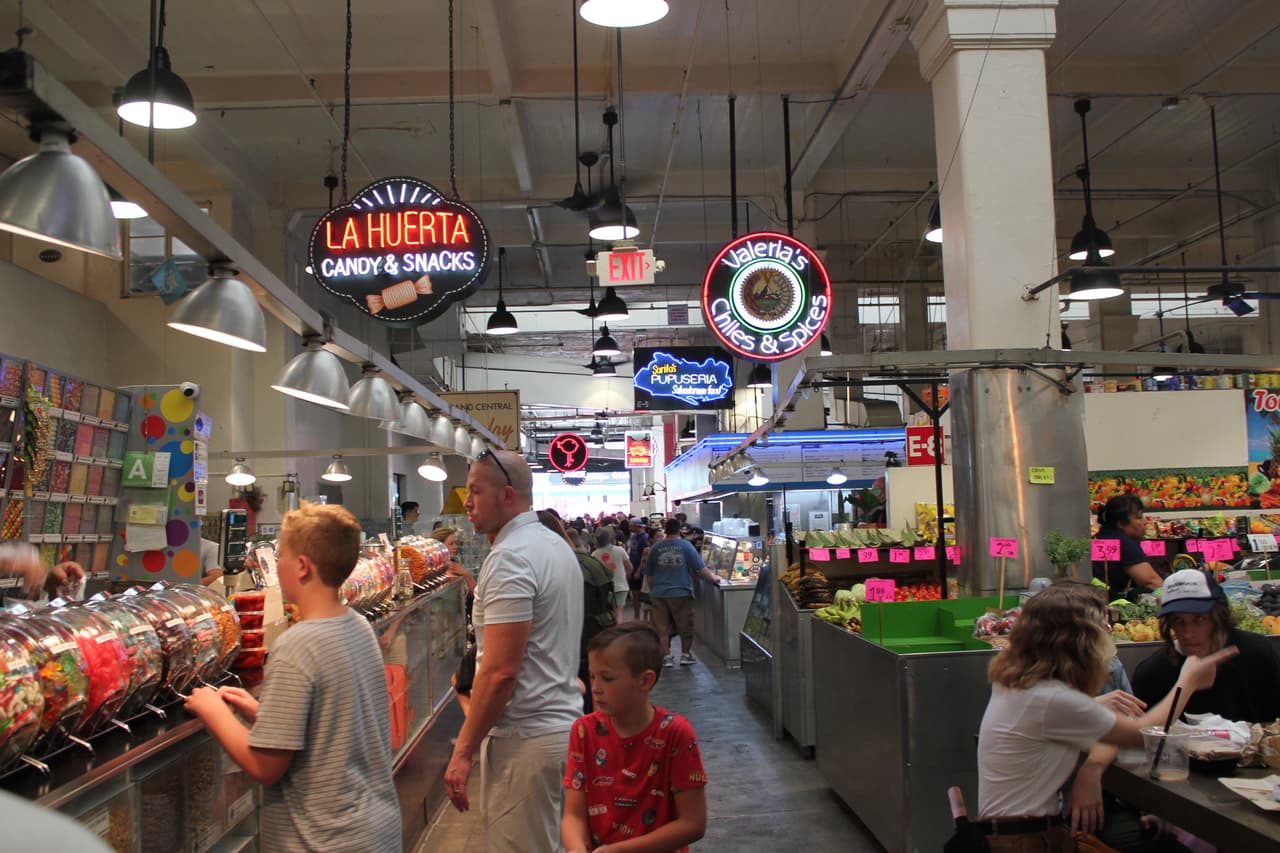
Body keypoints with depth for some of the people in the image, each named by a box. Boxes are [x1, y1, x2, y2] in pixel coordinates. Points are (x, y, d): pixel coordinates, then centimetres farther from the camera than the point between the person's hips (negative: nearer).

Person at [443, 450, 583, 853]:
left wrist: (463, 750, -16)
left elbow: (500, 672, -22)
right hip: (564, 723, 10)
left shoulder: (511, 557, -18)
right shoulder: (556, 545, 13)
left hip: (526, 738, -10)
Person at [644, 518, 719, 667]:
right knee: (686, 626, 12)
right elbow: (701, 566, -3)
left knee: (662, 628, 7)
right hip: (681, 593, -1)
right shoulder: (686, 546, -4)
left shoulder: (655, 548, 3)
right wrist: (713, 578, 10)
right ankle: (686, 655, 17)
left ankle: (666, 657, 9)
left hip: (659, 594, 2)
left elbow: (648, 573, 9)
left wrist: (652, 590, 21)